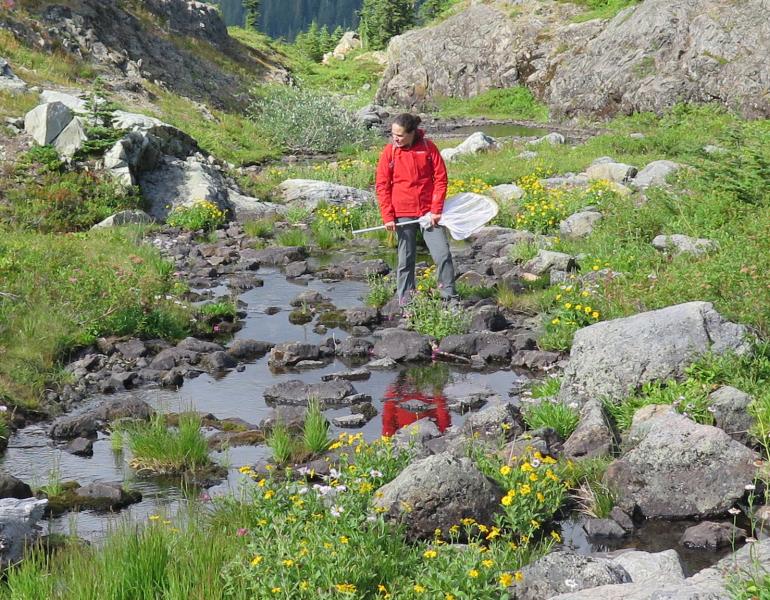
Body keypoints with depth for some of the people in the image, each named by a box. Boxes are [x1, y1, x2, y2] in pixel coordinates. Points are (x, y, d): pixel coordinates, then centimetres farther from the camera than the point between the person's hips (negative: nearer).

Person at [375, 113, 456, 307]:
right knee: (406, 259, 7)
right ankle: (405, 301, 15)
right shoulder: (389, 152, -2)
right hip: (403, 214, 0)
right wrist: (388, 217, -6)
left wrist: (436, 210, -7)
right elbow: (382, 186, 0)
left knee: (443, 253, -4)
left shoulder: (428, 147, -3)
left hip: (429, 212, 0)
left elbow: (440, 178, -1)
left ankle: (449, 295, 9)